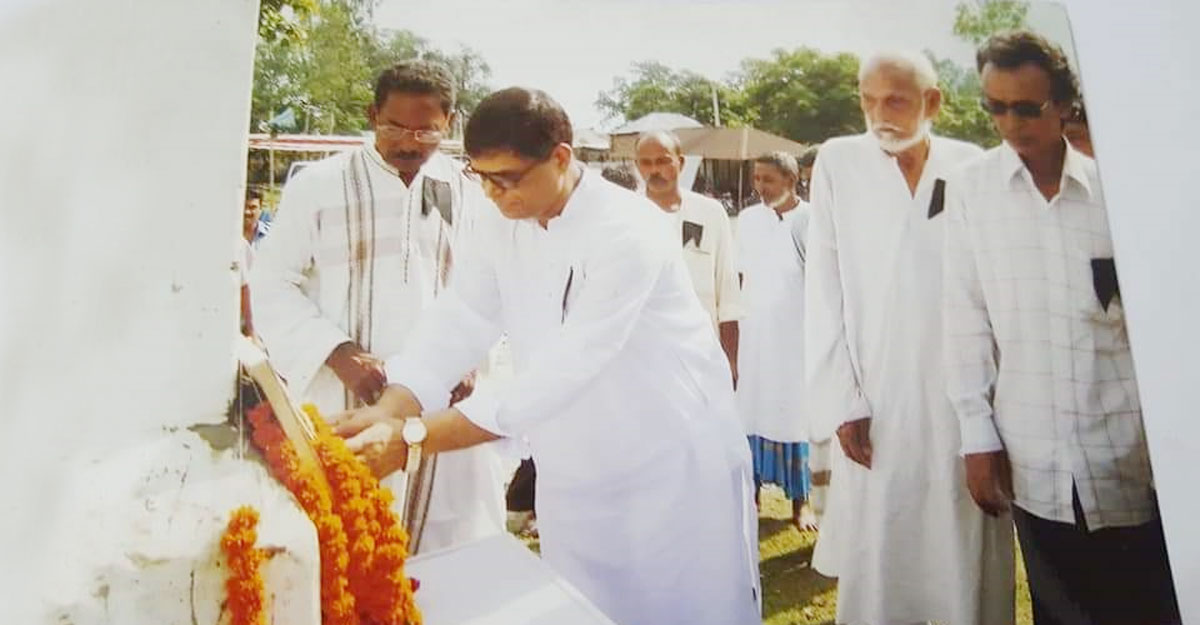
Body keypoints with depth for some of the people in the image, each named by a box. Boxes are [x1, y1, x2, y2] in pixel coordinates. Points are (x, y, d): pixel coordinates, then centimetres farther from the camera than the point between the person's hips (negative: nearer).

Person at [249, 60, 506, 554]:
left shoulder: (467, 195, 8)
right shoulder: (318, 186, -1)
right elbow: (271, 286, -2)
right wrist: (338, 353, -15)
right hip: (342, 408, -2)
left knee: (449, 556, 9)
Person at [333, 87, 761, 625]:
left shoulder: (628, 231, -24)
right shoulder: (502, 228, -1)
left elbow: (565, 370, -30)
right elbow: (455, 326, -7)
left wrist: (413, 437, -33)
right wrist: (388, 411, -26)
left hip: (675, 466, -6)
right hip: (573, 474, 6)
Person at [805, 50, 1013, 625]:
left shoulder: (973, 167, 4)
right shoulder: (838, 162, 1)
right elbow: (823, 292, 0)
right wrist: (839, 401, -5)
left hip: (968, 395, 1)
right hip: (877, 401, -1)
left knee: (970, 561, 9)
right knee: (877, 563, 3)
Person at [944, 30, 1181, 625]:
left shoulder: (1110, 186, 2)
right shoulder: (970, 190, -1)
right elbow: (965, 316, -1)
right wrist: (978, 436, -2)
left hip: (1129, 451, 1)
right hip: (1032, 459, 0)